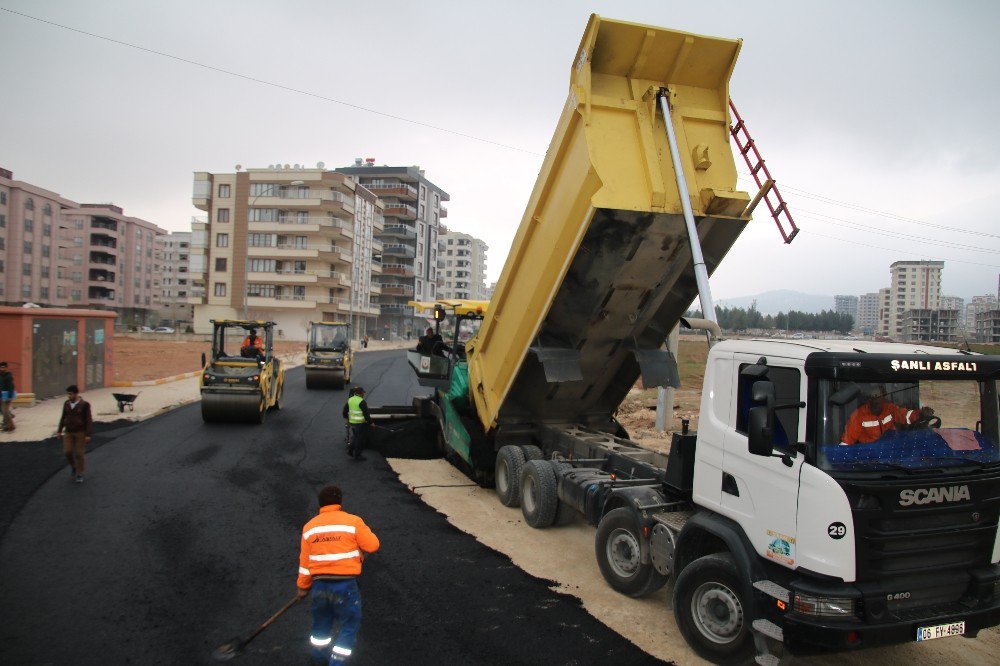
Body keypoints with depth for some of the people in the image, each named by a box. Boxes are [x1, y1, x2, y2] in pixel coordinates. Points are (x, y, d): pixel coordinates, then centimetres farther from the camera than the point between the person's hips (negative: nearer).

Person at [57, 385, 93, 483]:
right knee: (67, 452, -4)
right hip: (68, 432, 4)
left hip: (80, 432, -4)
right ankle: (73, 466, 25)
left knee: (79, 454, 0)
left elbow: (88, 420, -11)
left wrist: (88, 434, -13)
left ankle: (79, 475, 11)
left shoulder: (84, 404, -12)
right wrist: (59, 430, 11)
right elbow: (63, 418, 12)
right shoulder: (66, 404, 1)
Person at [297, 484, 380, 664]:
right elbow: (373, 545, -6)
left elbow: (305, 560, 9)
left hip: (319, 584, 5)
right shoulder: (352, 521, -8)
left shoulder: (309, 526, 6)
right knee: (350, 624, 11)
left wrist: (303, 586, 20)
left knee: (321, 620, 26)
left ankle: (318, 657, 39)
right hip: (345, 584, -5)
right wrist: (364, 531, 13)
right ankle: (336, 661, 8)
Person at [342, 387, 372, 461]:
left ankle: (350, 450, 21)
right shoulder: (362, 402, -18)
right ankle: (357, 455, 11)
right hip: (361, 424, -7)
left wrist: (347, 419, 29)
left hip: (352, 422, 7)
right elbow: (366, 414, -19)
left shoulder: (350, 400, 5)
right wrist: (370, 422, -10)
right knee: (360, 439, 4)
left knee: (355, 437, 24)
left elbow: (345, 410, 15)